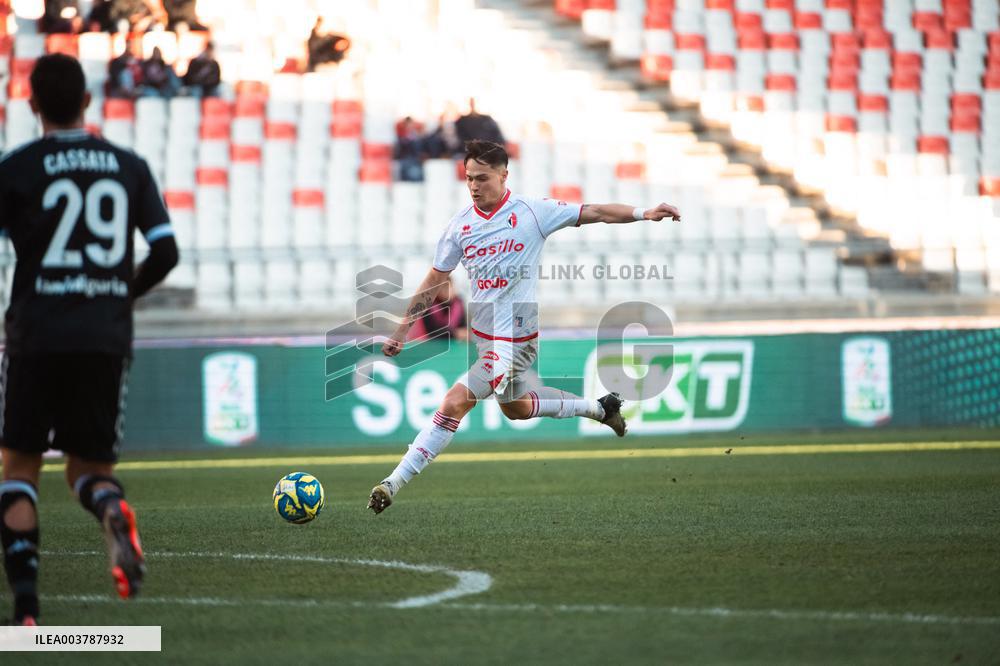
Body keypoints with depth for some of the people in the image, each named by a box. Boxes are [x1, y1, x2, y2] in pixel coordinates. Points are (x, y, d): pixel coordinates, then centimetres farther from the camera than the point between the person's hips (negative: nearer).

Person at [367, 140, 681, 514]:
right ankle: (599, 408, 48)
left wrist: (643, 214, -17)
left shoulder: (532, 212, -11)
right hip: (484, 337, 7)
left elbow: (594, 213, -6)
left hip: (516, 339, -7)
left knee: (454, 403, -18)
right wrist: (401, 332, 9)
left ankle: (394, 483, -16)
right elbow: (433, 281, 10)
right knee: (515, 408, 26)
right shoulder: (460, 225, 2)